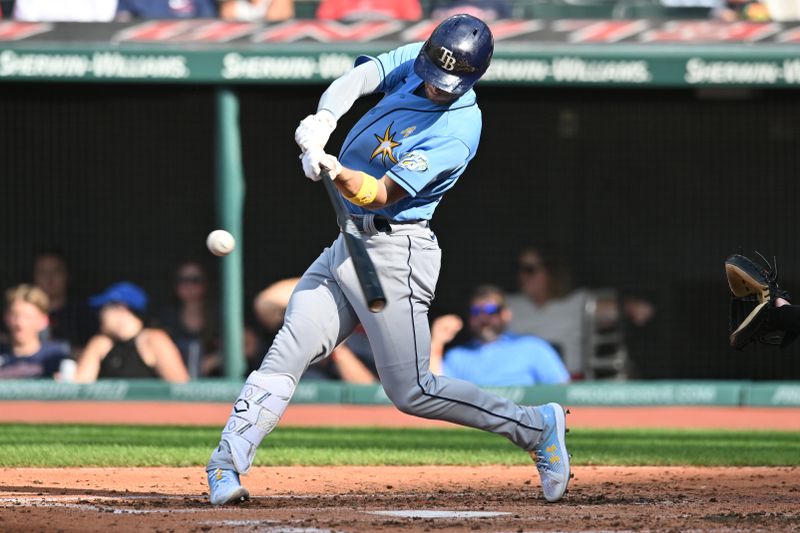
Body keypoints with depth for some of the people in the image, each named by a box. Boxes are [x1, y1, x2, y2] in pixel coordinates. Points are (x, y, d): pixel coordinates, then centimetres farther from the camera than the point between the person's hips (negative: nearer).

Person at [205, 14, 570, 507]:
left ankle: (537, 426, 8)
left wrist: (337, 173, -40)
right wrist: (324, 120, -30)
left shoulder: (459, 131, -18)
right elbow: (357, 78, -11)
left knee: (412, 391, -5)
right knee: (287, 353, -5)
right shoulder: (414, 62, 3)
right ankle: (227, 466, -8)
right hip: (348, 243, 7)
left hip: (395, 251, -7)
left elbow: (381, 194, -22)